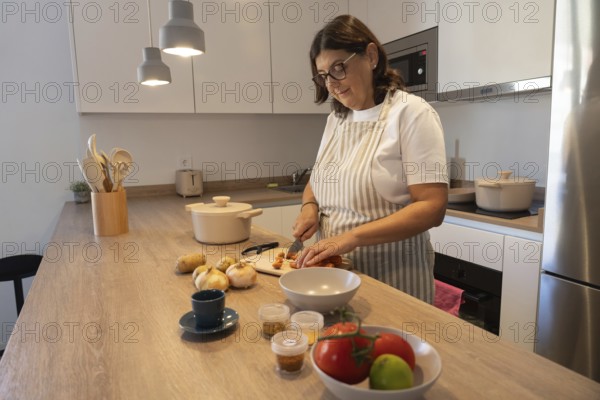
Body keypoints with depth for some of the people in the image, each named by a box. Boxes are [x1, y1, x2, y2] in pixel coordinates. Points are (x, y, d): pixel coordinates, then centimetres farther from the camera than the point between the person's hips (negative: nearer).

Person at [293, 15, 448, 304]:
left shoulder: (411, 114, -12)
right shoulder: (336, 118, 7)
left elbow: (432, 208, -19)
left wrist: (350, 238, -25)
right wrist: (309, 207, -5)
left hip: (390, 275, -6)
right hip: (334, 269, 6)